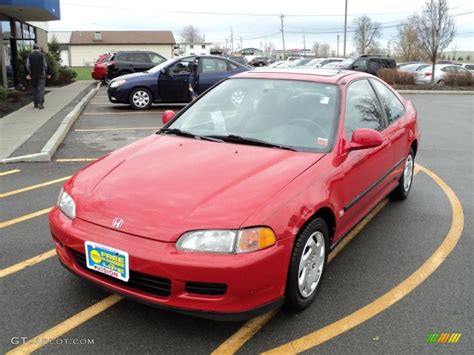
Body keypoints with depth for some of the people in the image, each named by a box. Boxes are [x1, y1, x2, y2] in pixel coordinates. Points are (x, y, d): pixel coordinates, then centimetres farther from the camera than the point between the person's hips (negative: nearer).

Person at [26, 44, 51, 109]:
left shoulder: (30, 55, 4)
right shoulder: (42, 55, -4)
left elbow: (28, 66, -1)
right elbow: (46, 65, -6)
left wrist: (28, 74, 0)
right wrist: (48, 74, 1)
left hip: (33, 75, 3)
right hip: (41, 74, -3)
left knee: (35, 89, 13)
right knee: (41, 89, -5)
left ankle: (36, 104, 15)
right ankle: (40, 104, -16)